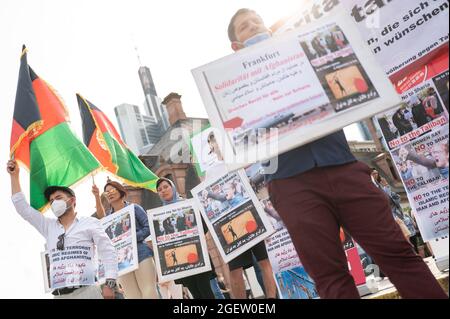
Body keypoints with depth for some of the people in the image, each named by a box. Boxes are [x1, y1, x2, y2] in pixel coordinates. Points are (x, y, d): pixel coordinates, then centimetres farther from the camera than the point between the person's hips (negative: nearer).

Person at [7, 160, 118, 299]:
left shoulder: (90, 223, 5)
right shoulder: (48, 226, 17)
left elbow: (108, 252, -1)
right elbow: (22, 207, 18)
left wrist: (109, 284, -11)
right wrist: (14, 176, 15)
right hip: (59, 294, 4)